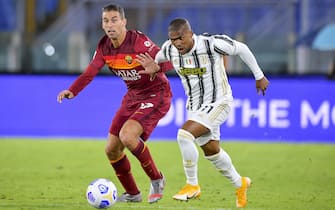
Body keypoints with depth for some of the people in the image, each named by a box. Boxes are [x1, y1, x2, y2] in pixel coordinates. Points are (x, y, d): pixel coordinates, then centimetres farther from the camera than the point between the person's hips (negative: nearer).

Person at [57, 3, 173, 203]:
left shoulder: (138, 41, -23)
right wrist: (72, 91, -27)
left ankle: (157, 180, -6)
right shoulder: (104, 47, -4)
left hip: (156, 95, -8)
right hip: (133, 96, 8)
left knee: (127, 136, -28)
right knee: (112, 149, 5)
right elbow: (91, 72, -10)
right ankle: (132, 193, 26)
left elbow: (168, 61, -26)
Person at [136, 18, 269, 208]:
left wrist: (259, 76, 1)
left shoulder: (212, 44, -25)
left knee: (185, 135, -26)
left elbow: (242, 49, -9)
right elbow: (159, 58, 16)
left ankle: (192, 186, -10)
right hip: (195, 106, 7)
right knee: (212, 151, 19)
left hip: (218, 103, -7)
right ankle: (240, 184, 44)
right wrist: (154, 67, -8)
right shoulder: (169, 49, -9)